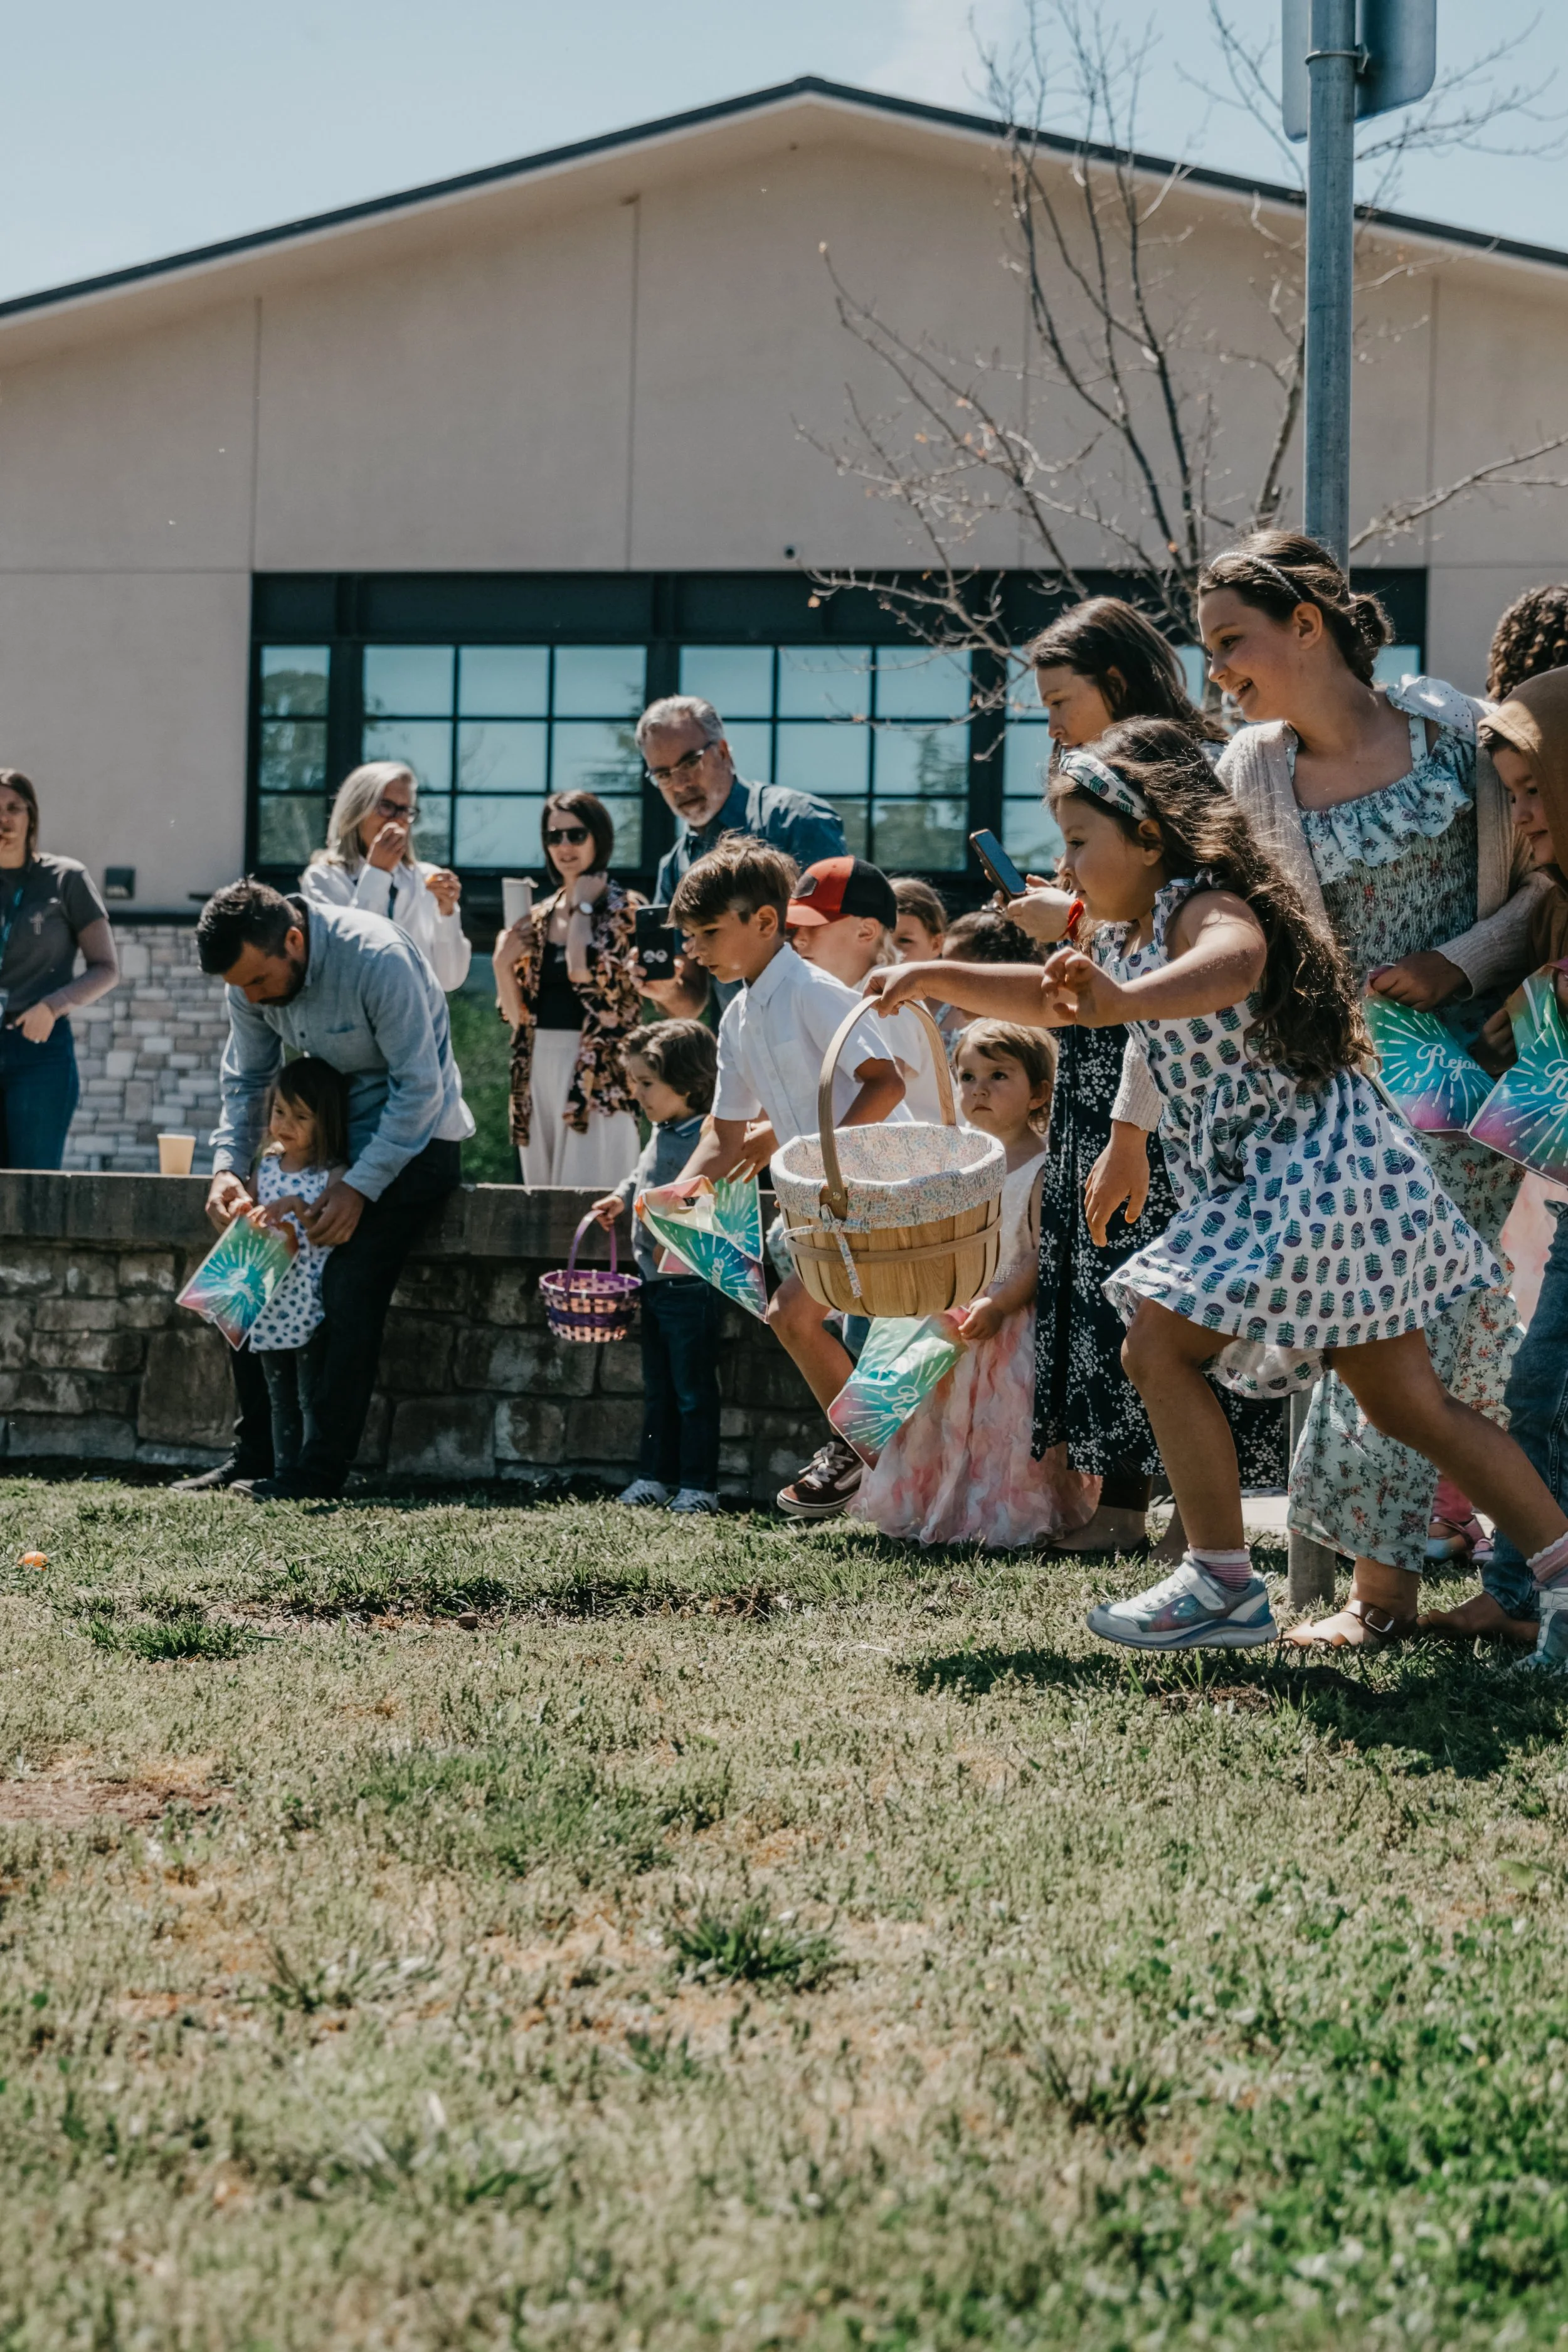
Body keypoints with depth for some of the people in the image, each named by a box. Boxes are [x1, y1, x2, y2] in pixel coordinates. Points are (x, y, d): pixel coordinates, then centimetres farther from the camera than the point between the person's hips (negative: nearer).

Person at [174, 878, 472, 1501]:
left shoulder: (378, 958, -30)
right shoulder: (250, 977, -9)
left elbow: (420, 1088, -25)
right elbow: (245, 1080, 4)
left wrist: (360, 1186, -29)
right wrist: (228, 1165, -13)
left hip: (415, 1136, -7)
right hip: (332, 1132, 7)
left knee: (349, 1289, -21)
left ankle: (323, 1468, -16)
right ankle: (252, 1452, 4)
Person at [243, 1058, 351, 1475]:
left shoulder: (333, 1175, -8)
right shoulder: (266, 1167, 11)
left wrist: (297, 1205, -30)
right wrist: (251, 1220, -1)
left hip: (311, 1310, -6)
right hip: (269, 1307, 6)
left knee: (312, 1400, -4)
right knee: (281, 1402, 12)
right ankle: (284, 1472, 17)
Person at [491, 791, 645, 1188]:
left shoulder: (625, 909, -3)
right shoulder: (540, 915, 14)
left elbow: (586, 976, -21)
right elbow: (518, 1015, 14)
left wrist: (583, 907, -8)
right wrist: (503, 963, -3)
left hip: (595, 1074, -6)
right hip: (539, 1070, 6)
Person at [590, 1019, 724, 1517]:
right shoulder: (660, 1133, 9)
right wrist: (622, 1198, 11)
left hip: (693, 1285, -9)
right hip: (654, 1283, 9)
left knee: (693, 1390, 0)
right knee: (657, 1388, 16)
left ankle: (698, 1485, 7)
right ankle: (655, 1475, 24)